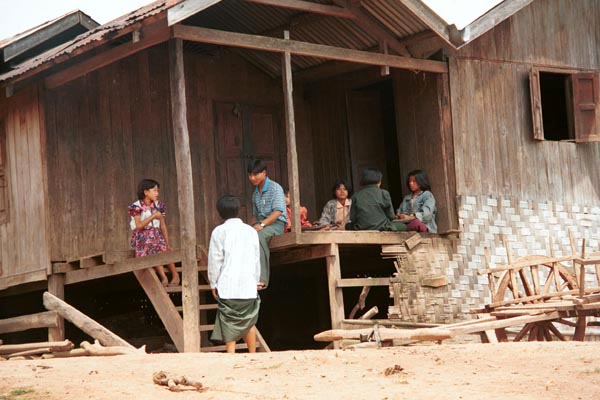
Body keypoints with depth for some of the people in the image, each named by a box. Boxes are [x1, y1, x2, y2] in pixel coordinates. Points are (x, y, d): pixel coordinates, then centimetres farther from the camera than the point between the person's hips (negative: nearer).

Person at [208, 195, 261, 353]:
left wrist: (213, 284, 6)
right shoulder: (251, 231, 7)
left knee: (229, 324, 1)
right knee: (249, 322, 16)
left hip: (228, 285, -3)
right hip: (249, 285, 3)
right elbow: (257, 259, 12)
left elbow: (215, 261, -3)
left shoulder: (219, 232, -3)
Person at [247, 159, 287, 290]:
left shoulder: (275, 188, -4)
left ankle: (262, 279, -41)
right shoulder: (255, 194, 21)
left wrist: (262, 224, -26)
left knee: (259, 236, -37)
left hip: (276, 223, -7)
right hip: (261, 224, 7)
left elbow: (278, 211, -16)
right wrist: (251, 226, 4)